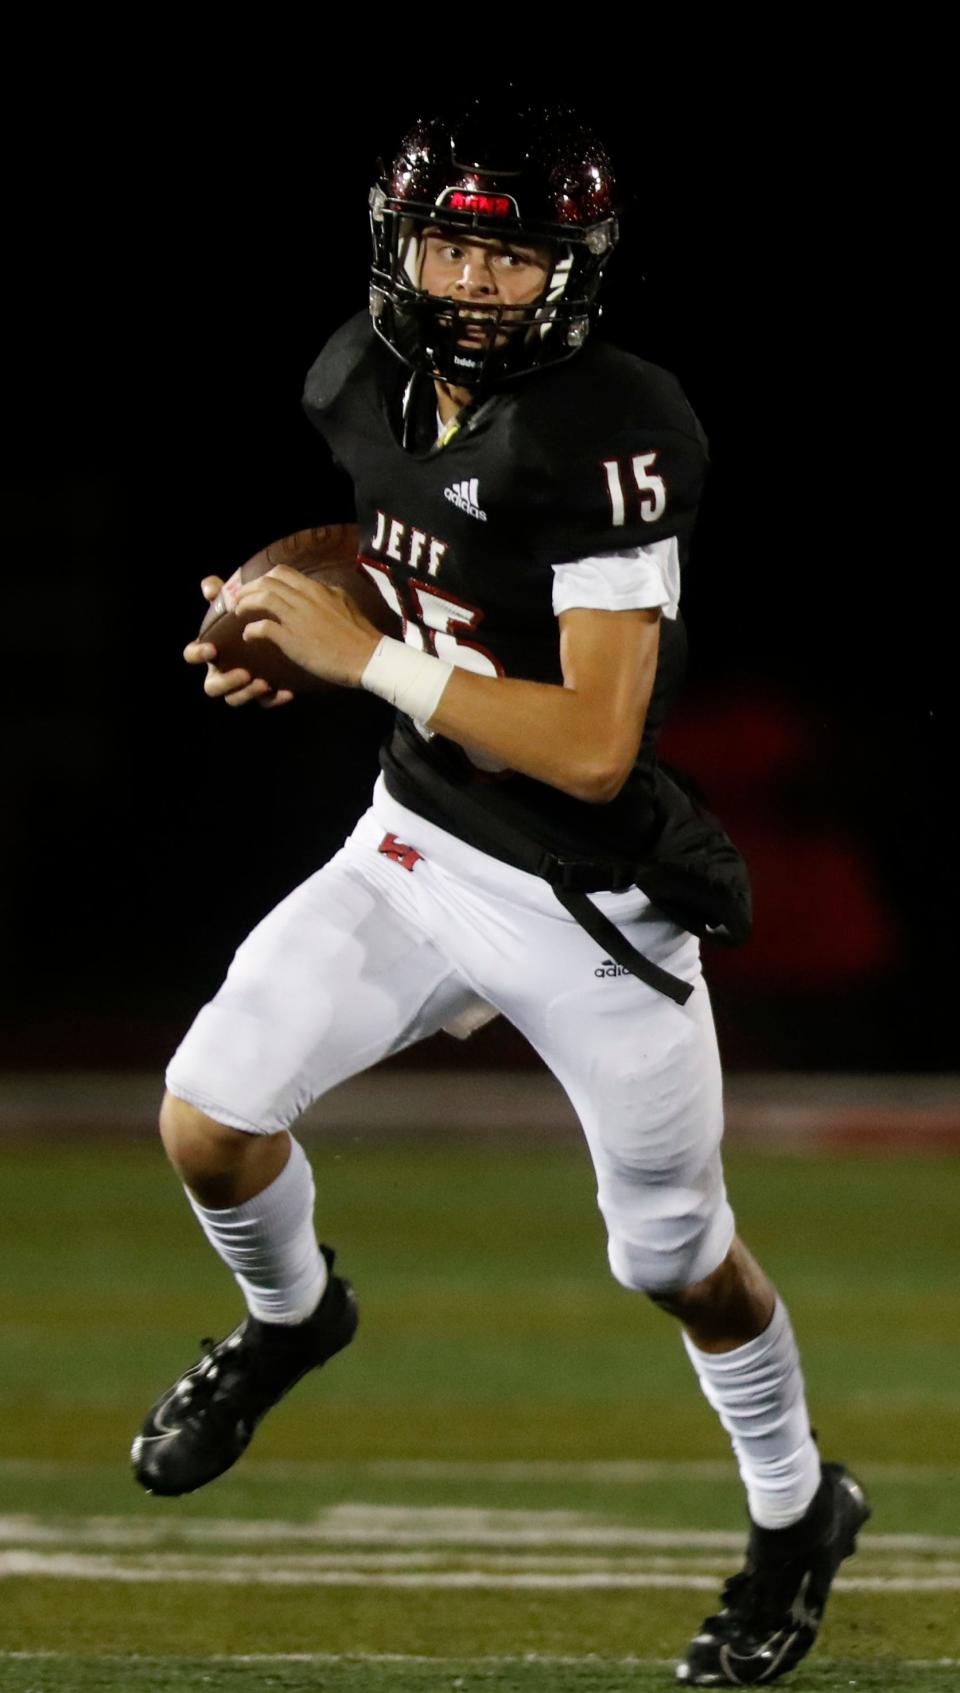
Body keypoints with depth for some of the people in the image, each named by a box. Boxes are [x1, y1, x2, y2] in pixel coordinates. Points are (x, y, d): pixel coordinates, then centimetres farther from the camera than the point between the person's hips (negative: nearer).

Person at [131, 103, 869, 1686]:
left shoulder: (607, 440, -28)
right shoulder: (366, 383, -5)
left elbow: (593, 745, -31)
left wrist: (363, 657, -29)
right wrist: (281, 635, -5)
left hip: (598, 902, -5)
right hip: (417, 848, 6)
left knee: (673, 1252, 10)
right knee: (206, 1120, -5)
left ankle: (799, 1511, 37)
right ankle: (289, 1317, 29)